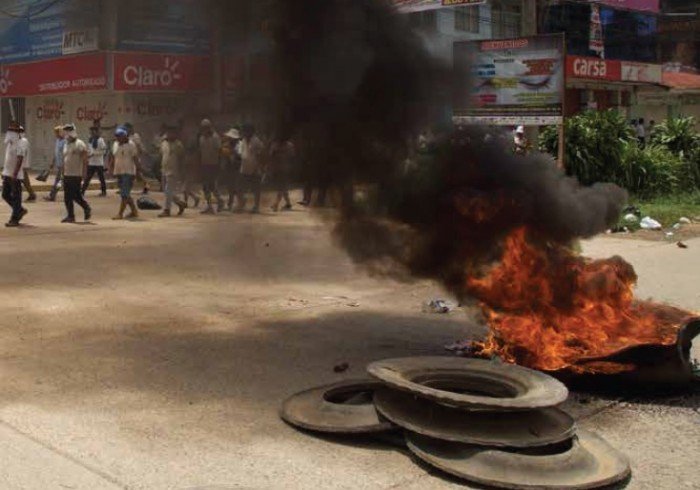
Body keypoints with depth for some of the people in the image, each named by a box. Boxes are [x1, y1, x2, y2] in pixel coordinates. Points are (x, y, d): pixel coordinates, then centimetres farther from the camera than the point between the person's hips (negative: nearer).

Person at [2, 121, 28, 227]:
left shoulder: (19, 146, -14)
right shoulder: (9, 144, 13)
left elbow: (19, 161, -20)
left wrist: (14, 174, -25)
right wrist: (4, 171, 19)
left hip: (15, 176, -9)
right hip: (7, 174, 9)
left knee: (16, 198, -2)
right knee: (5, 195, 11)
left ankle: (14, 220, 3)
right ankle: (20, 210, 26)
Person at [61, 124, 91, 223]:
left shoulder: (80, 144, -9)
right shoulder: (66, 145, 16)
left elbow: (85, 160, -12)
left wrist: (83, 173, -18)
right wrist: (63, 172, 17)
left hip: (76, 175, -8)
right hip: (67, 175, 8)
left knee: (76, 195, -8)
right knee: (67, 197, 8)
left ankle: (87, 209, 8)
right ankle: (70, 216, 17)